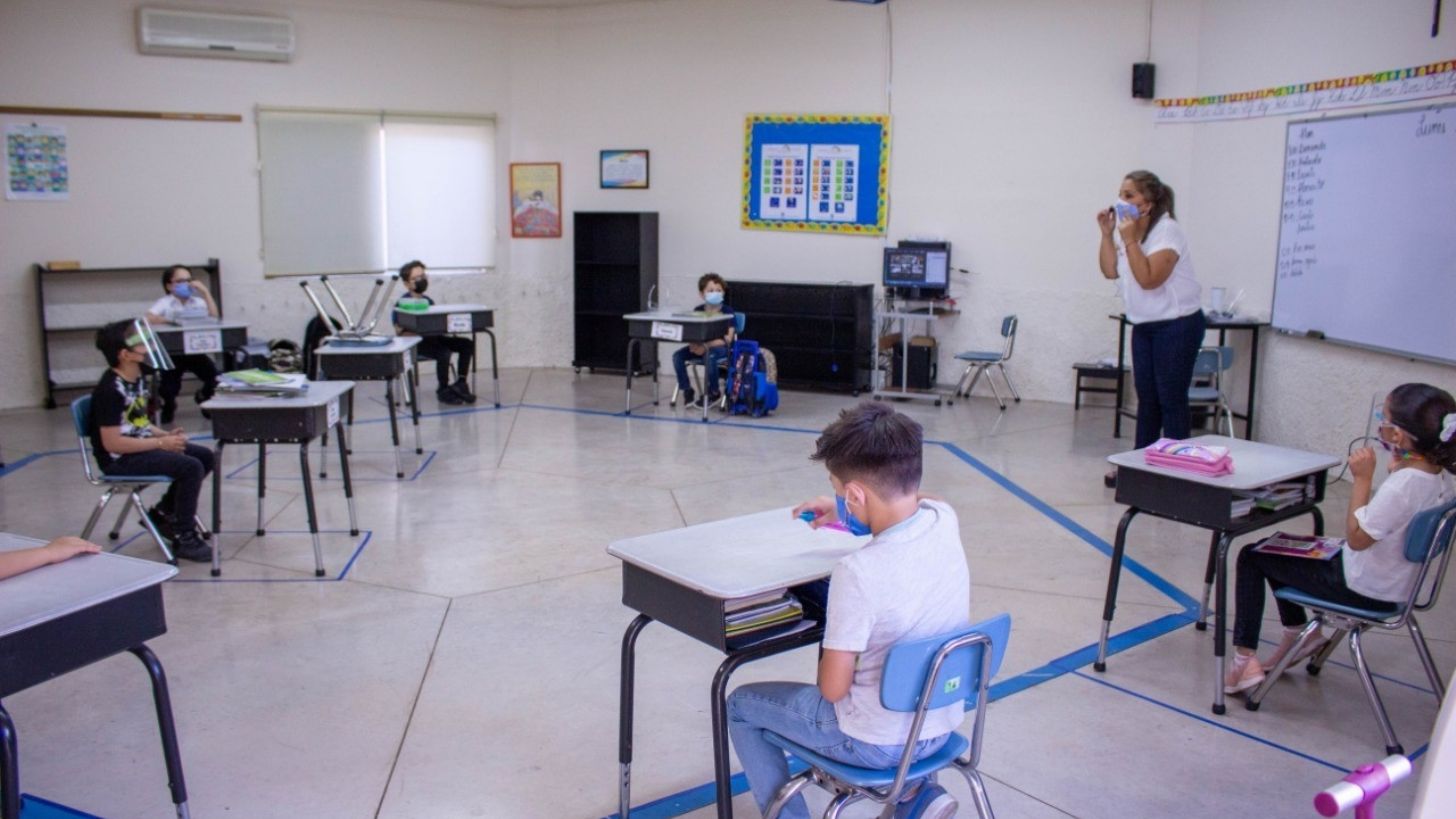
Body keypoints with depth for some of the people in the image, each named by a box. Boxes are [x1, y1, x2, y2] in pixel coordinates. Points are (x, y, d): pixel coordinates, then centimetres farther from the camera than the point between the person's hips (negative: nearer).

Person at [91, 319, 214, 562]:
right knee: (191, 467, -24)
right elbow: (112, 442, -25)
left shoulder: (138, 379, 8)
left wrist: (167, 435, -1)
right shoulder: (110, 390, -21)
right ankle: (184, 538, -12)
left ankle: (162, 513, 17)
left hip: (140, 446, 10)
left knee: (205, 456, 5)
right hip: (119, 459, -10)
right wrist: (161, 443, -21)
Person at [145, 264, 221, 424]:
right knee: (169, 387, -18)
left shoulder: (198, 301, 8)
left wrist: (205, 291, -8)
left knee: (215, 378, -18)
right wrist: (170, 320, -24)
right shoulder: (165, 303, -1)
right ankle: (167, 405, 21)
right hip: (172, 353, -2)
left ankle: (204, 397, 19)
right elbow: (149, 318, -16)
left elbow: (214, 317, -8)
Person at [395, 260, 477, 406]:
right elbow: (400, 332, -12)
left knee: (467, 344, -7)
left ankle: (461, 383, 0)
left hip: (432, 338, 7)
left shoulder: (428, 301, 16)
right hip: (416, 343, -7)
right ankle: (443, 390, -12)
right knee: (444, 352, -32)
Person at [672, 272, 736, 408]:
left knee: (709, 356, -39)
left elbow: (727, 339, -15)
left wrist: (706, 346, -25)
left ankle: (714, 392, -15)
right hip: (701, 347, 5)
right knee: (678, 355, -19)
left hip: (721, 348, -5)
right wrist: (695, 345, -22)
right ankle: (687, 390, -6)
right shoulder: (698, 311, 5)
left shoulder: (727, 312, -7)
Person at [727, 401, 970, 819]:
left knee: (740, 705, 14)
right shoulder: (945, 520, -12)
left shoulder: (859, 572, -32)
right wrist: (846, 511, 17)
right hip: (941, 727, 6)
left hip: (876, 742, -6)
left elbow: (832, 688, -19)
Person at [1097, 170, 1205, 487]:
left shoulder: (1167, 231, -17)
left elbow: (1149, 279, -26)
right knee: (1146, 398, 12)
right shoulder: (1128, 228, 7)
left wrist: (1130, 240, -26)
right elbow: (1111, 271, 4)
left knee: (1171, 400, -4)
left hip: (1177, 326, -8)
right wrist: (1107, 234, -4)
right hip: (1144, 326, 8)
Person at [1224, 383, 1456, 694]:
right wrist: (1398, 470, 2)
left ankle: (1244, 659, 4)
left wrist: (1362, 478, -24)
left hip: (1364, 590, -9)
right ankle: (1299, 634, 29)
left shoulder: (1403, 485, -32)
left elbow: (1356, 537, -26)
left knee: (1252, 557, 2)